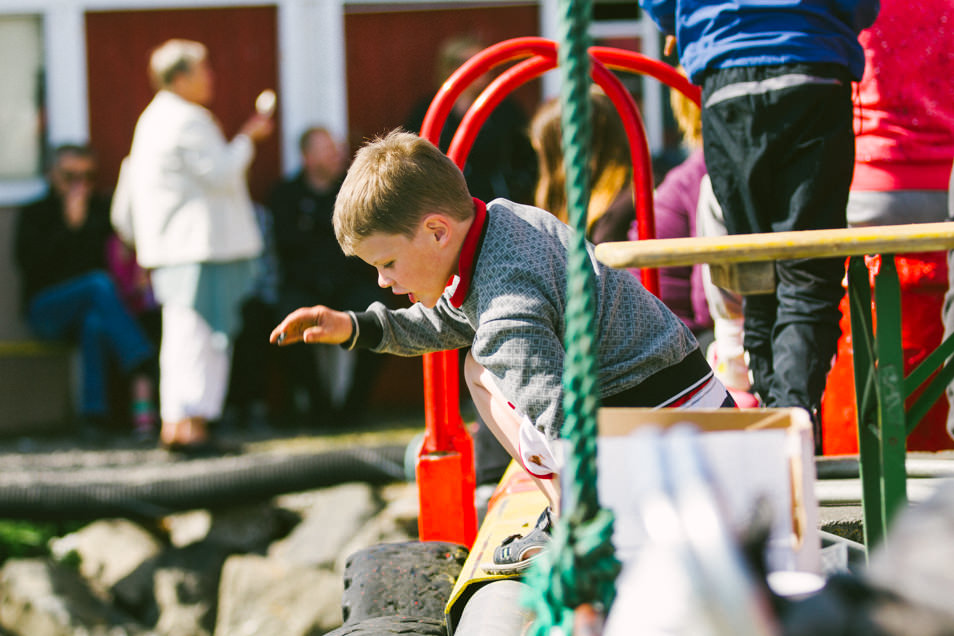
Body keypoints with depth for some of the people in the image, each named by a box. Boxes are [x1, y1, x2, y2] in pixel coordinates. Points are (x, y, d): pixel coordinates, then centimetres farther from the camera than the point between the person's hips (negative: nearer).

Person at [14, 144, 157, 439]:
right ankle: (142, 377, -49)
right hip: (46, 309, -2)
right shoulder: (34, 215, 9)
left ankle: (94, 414, -45)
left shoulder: (103, 209, 16)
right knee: (99, 283, -34)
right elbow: (30, 264, -7)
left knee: (95, 323, -38)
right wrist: (70, 225, -11)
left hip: (91, 306, 2)